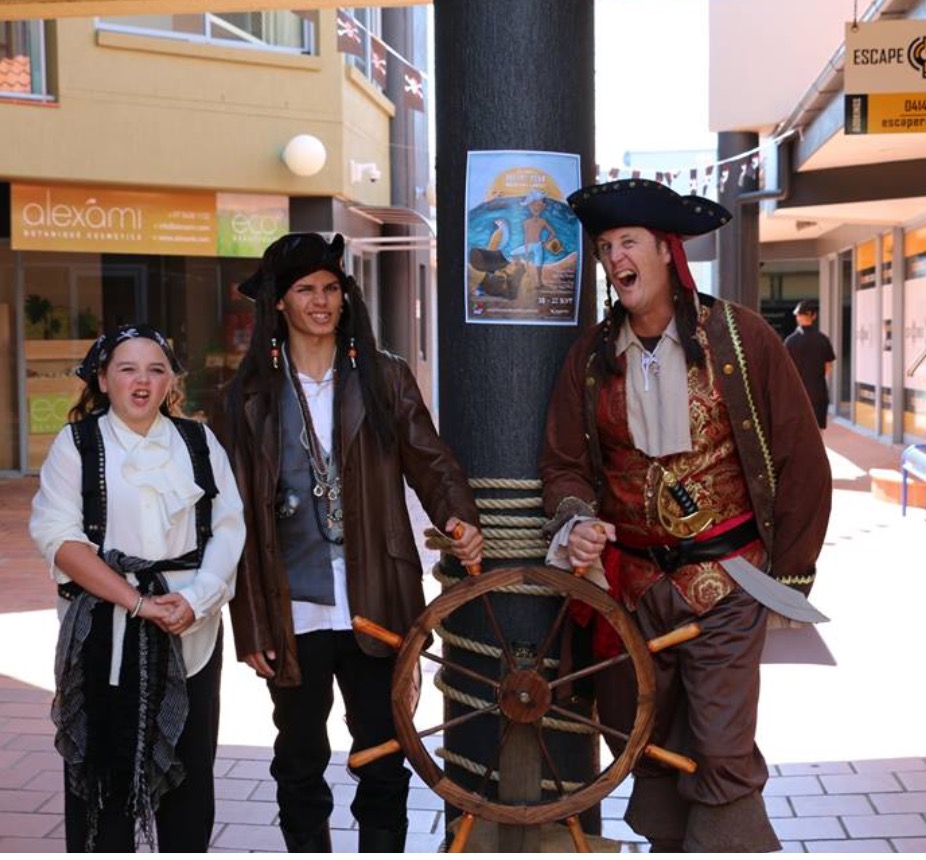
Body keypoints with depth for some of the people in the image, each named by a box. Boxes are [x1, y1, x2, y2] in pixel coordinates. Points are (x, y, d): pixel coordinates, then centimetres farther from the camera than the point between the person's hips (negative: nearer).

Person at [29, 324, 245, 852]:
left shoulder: (199, 442, 11)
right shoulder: (77, 444, 4)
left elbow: (228, 527, 4)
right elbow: (59, 536, -7)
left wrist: (195, 599, -13)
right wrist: (137, 601, -15)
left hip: (193, 628, 2)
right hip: (105, 629, -2)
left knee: (190, 767, 6)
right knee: (104, 769, 0)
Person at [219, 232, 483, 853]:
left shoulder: (385, 378, 5)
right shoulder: (253, 394, 3)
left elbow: (430, 460, 0)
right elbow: (241, 515, 2)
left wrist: (461, 519, -22)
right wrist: (250, 626, -1)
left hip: (376, 607, 0)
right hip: (295, 615, 0)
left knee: (384, 762, 9)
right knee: (301, 765, 13)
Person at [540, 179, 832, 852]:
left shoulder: (740, 337, -8)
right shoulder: (593, 354, 2)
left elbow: (800, 460, -4)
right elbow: (566, 462, 7)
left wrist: (790, 574, -2)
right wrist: (576, 523, -14)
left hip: (725, 578, -4)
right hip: (632, 581, 4)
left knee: (723, 756, -3)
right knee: (647, 745, 15)